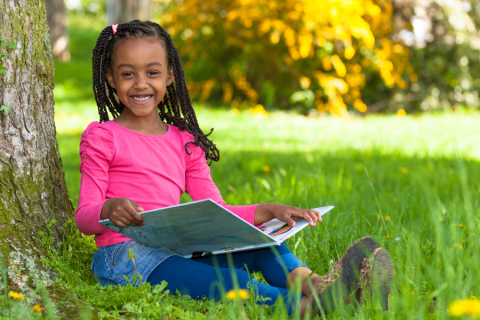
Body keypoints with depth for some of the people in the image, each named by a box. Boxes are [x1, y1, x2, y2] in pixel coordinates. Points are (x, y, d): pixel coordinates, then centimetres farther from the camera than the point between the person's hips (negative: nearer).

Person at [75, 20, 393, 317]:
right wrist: (109, 209, -27)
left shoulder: (184, 141, 18)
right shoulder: (102, 137, 2)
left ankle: (312, 284, -47)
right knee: (232, 282, -32)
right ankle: (305, 307, -54)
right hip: (123, 258, -6)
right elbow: (83, 217, -3)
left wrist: (269, 211, -1)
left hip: (176, 250, 6)